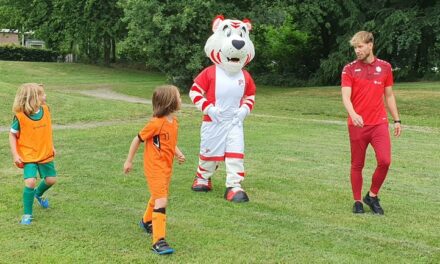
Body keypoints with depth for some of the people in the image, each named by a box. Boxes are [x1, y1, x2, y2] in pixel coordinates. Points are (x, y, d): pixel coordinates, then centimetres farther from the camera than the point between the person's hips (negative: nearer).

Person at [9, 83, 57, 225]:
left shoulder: (45, 110, -6)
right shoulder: (20, 116, -20)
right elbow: (12, 135, -8)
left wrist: (51, 146, 11)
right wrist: (15, 155, -13)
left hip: (45, 154, 5)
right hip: (28, 155, -5)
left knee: (51, 179, 12)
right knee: (30, 182, -19)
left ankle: (38, 194, 48)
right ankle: (27, 214, -1)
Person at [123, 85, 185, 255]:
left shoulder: (173, 121, 3)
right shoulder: (156, 123, -22)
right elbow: (138, 139, -12)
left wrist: (179, 154, 0)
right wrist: (129, 161, -6)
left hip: (166, 167, 9)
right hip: (155, 167, -9)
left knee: (157, 196, 26)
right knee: (161, 201, -16)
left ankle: (147, 221, 52)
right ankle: (158, 241, -16)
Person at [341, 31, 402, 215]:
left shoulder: (385, 67, 7)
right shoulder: (349, 69, -1)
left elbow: (389, 96, 15)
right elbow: (346, 96, -12)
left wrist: (397, 120, 13)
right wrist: (353, 114, -31)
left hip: (379, 123, 1)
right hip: (357, 124, -1)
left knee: (384, 161, -11)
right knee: (357, 165, 5)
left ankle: (372, 196, 11)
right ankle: (357, 201, 20)